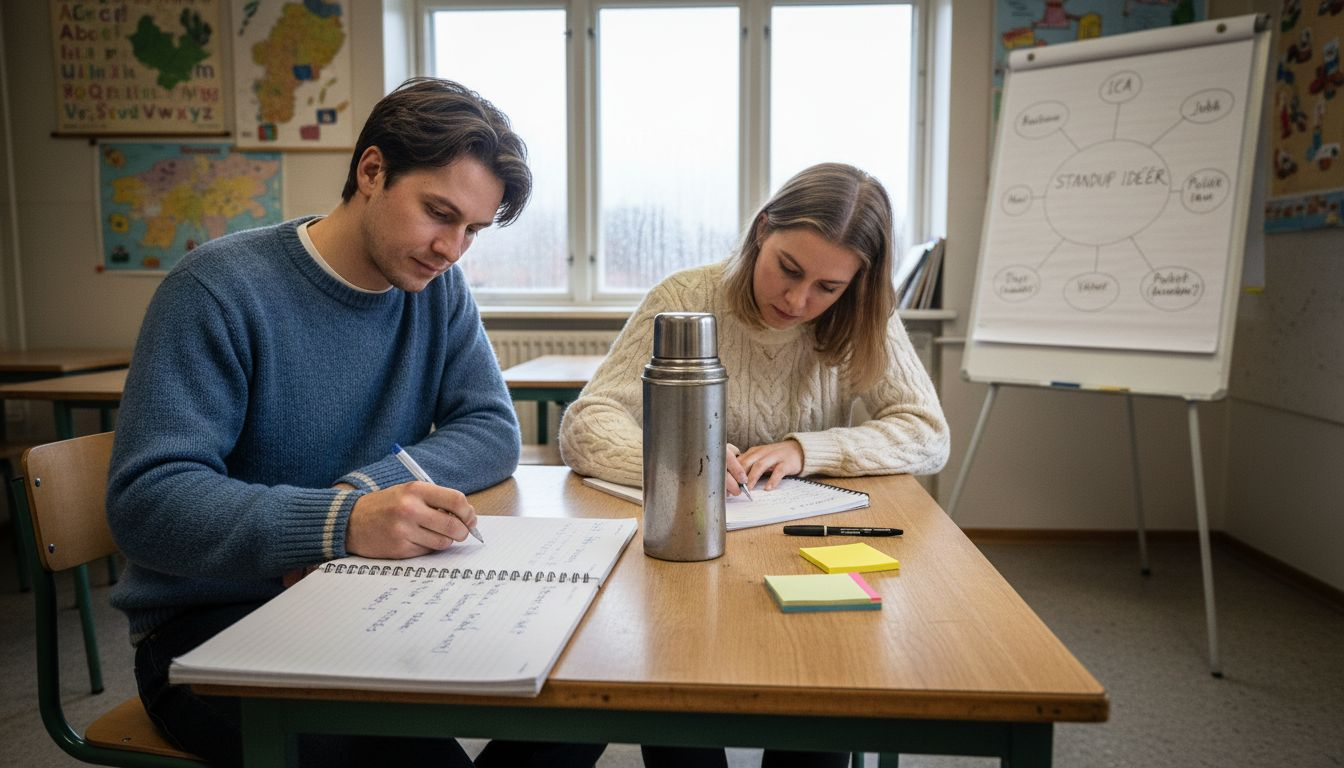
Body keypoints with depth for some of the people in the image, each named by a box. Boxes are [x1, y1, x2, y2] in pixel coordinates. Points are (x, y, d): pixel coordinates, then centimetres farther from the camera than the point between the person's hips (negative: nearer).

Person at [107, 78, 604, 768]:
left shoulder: (439, 288, 3)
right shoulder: (221, 288, -14)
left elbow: (493, 432, -2)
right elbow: (145, 498, -21)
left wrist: (365, 488, -20)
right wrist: (340, 523, -37)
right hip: (212, 628, -5)